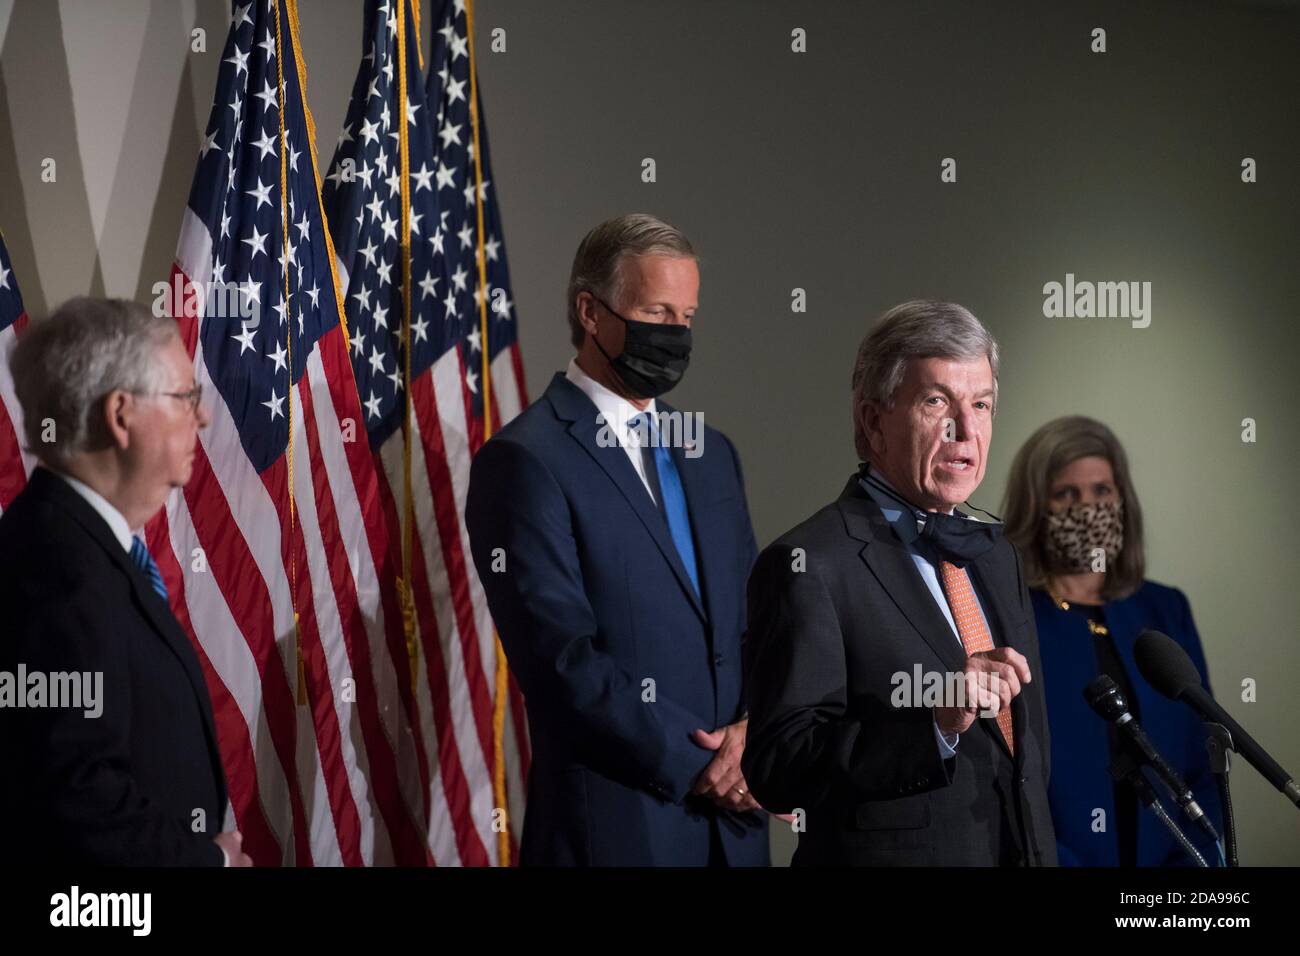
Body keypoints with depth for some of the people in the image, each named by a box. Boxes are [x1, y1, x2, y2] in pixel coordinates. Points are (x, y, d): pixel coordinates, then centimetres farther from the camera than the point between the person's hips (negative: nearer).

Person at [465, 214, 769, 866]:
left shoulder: (711, 453, 14)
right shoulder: (524, 460, -9)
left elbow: (754, 615, 14)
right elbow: (563, 658, -15)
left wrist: (753, 727, -6)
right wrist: (696, 765, -13)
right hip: (616, 821, -6)